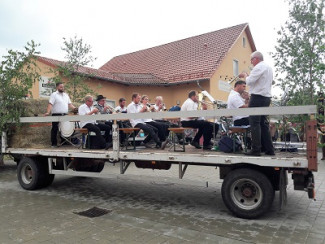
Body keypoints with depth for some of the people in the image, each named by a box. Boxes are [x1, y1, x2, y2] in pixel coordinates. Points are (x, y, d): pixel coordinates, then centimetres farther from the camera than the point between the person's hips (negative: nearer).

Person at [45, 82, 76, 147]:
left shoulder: (66, 95, 18)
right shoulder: (54, 95, -1)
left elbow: (69, 104, 18)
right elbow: (50, 104, -12)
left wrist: (74, 108, 1)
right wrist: (48, 112, -25)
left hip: (65, 115, 5)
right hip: (56, 115, -5)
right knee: (55, 129, -1)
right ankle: (54, 144, 5)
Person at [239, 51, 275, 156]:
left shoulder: (259, 67, -9)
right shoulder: (269, 68, 21)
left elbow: (249, 81, -15)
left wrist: (245, 75, 4)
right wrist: (248, 76, 16)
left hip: (257, 97, -9)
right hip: (267, 97, 10)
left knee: (255, 124, -8)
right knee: (263, 123, 11)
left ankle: (256, 149, -8)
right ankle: (269, 149, 13)